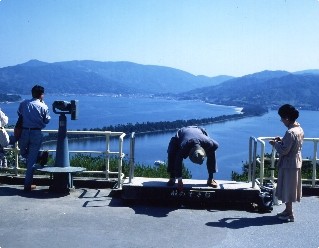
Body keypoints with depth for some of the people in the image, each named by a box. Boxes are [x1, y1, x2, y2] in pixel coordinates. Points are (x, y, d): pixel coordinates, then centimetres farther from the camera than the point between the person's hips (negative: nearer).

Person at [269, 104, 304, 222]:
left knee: (287, 188, 3)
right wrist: (281, 140, 9)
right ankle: (288, 210, 30)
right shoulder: (300, 129, 4)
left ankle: (290, 214, 12)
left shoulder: (290, 132, -26)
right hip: (296, 162, 9)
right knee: (290, 188, 18)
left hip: (288, 164, -9)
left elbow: (284, 151, -25)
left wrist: (275, 144, -9)